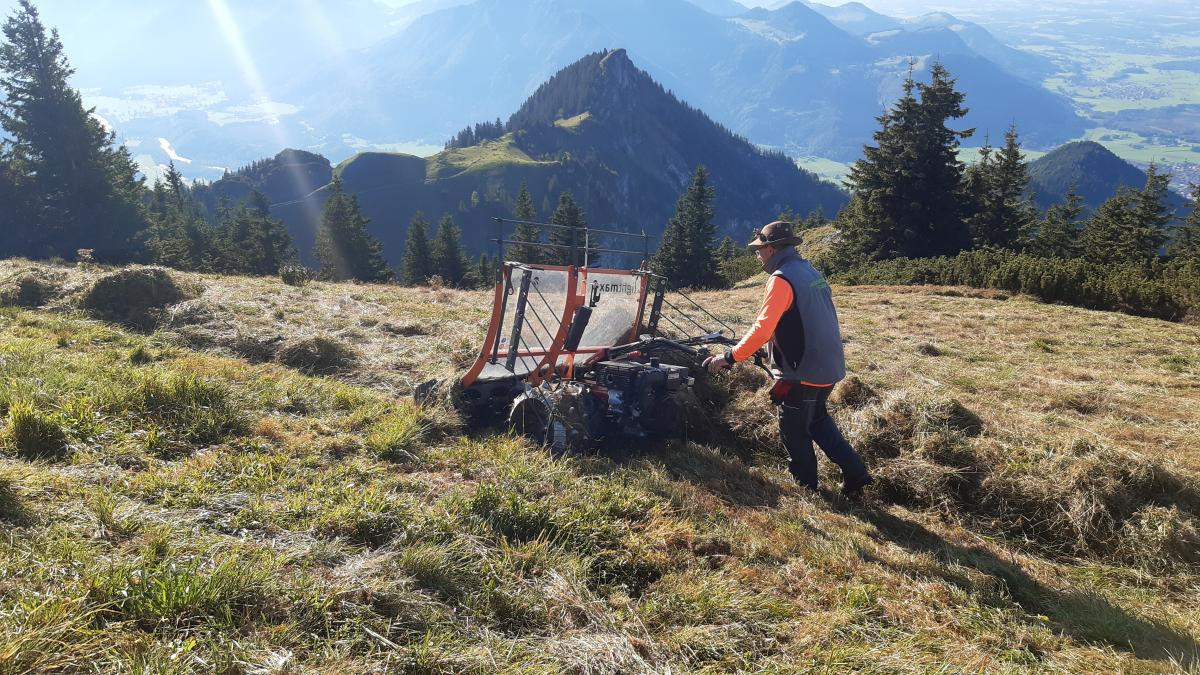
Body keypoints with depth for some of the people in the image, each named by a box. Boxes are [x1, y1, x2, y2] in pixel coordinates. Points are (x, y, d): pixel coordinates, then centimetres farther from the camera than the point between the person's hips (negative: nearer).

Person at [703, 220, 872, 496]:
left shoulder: (782, 279, -18)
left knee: (794, 432, 8)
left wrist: (729, 358, -22)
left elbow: (763, 329, -27)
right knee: (816, 419, 26)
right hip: (828, 368, 9)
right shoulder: (810, 271, 11)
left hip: (803, 372, -9)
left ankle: (807, 489, 21)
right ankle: (855, 472, 22)